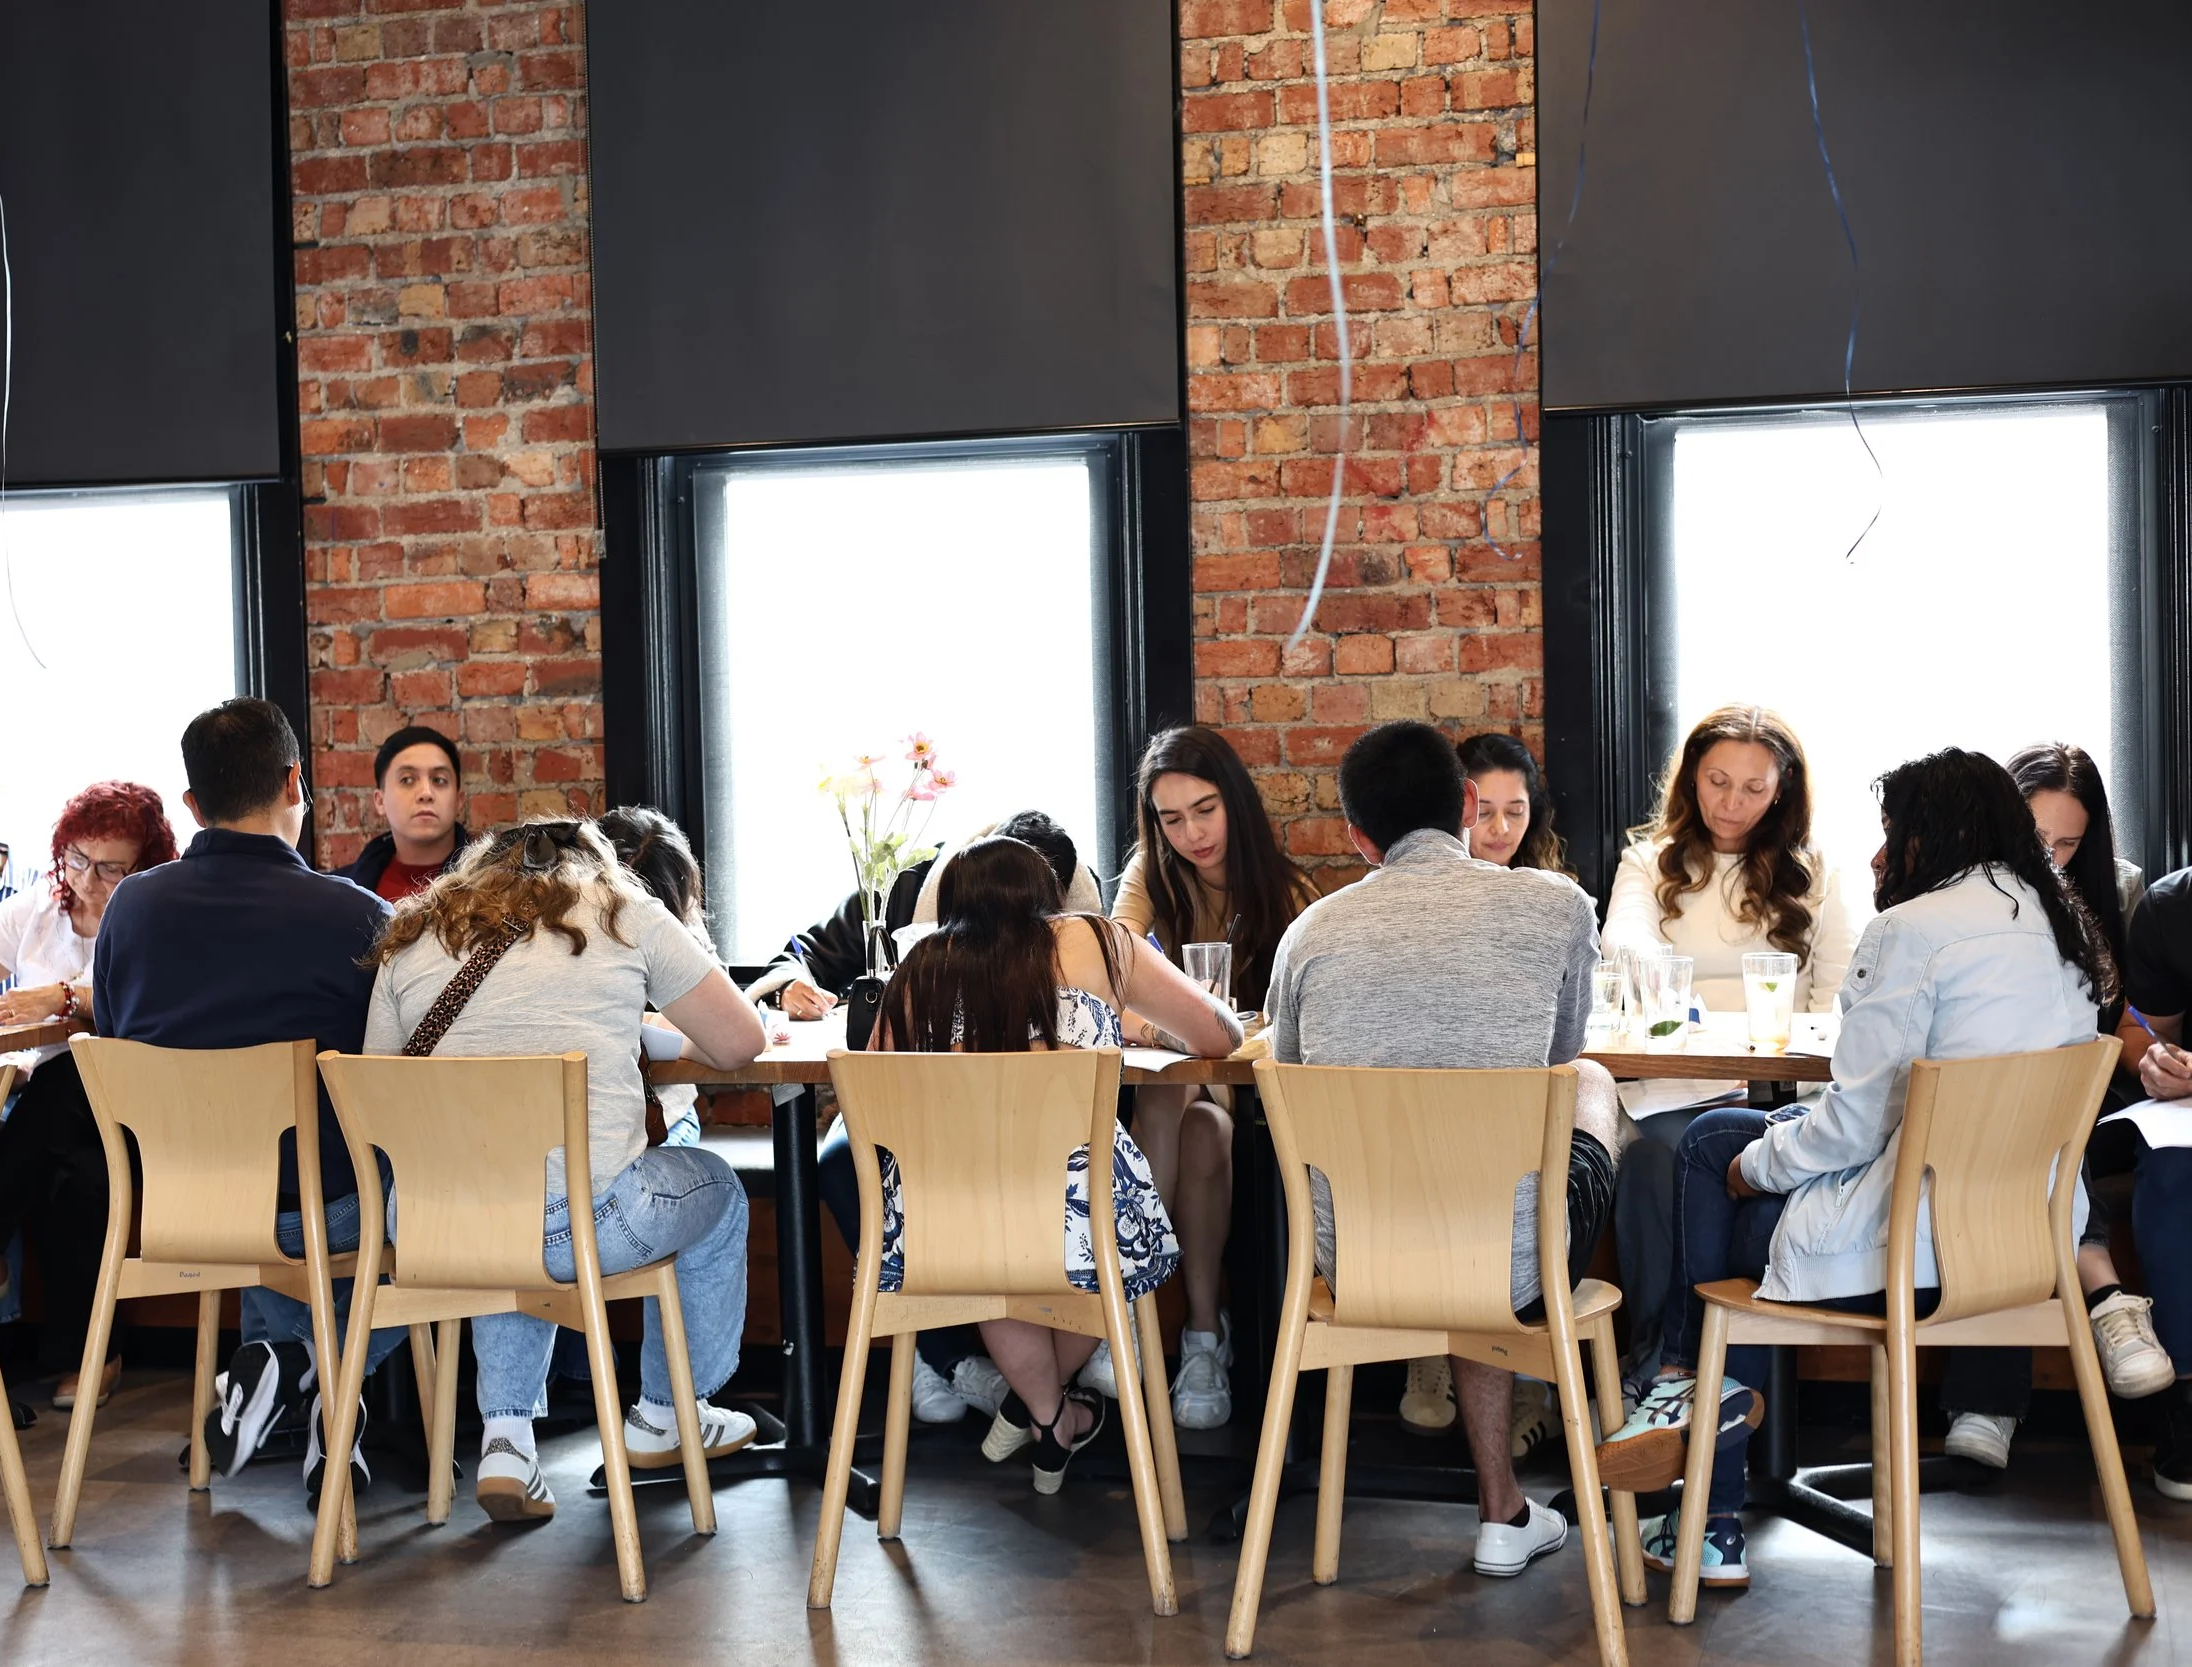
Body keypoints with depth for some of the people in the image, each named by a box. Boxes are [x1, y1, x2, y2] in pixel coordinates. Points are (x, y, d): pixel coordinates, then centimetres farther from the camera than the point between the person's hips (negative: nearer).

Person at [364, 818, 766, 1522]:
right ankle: (665, 1417, 41)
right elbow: (739, 1043, 8)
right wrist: (669, 1035, 29)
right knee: (715, 1188, 28)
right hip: (583, 1225, -4)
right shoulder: (626, 914, 8)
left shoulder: (411, 937, 15)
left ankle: (505, 1439, 24)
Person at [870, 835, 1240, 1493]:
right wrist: (1131, 1023, 42)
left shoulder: (920, 968, 14)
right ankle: (1038, 1412, 41)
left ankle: (1049, 1414, 42)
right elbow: (1220, 1037, 20)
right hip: (1079, 1223, -2)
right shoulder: (1094, 942, 13)